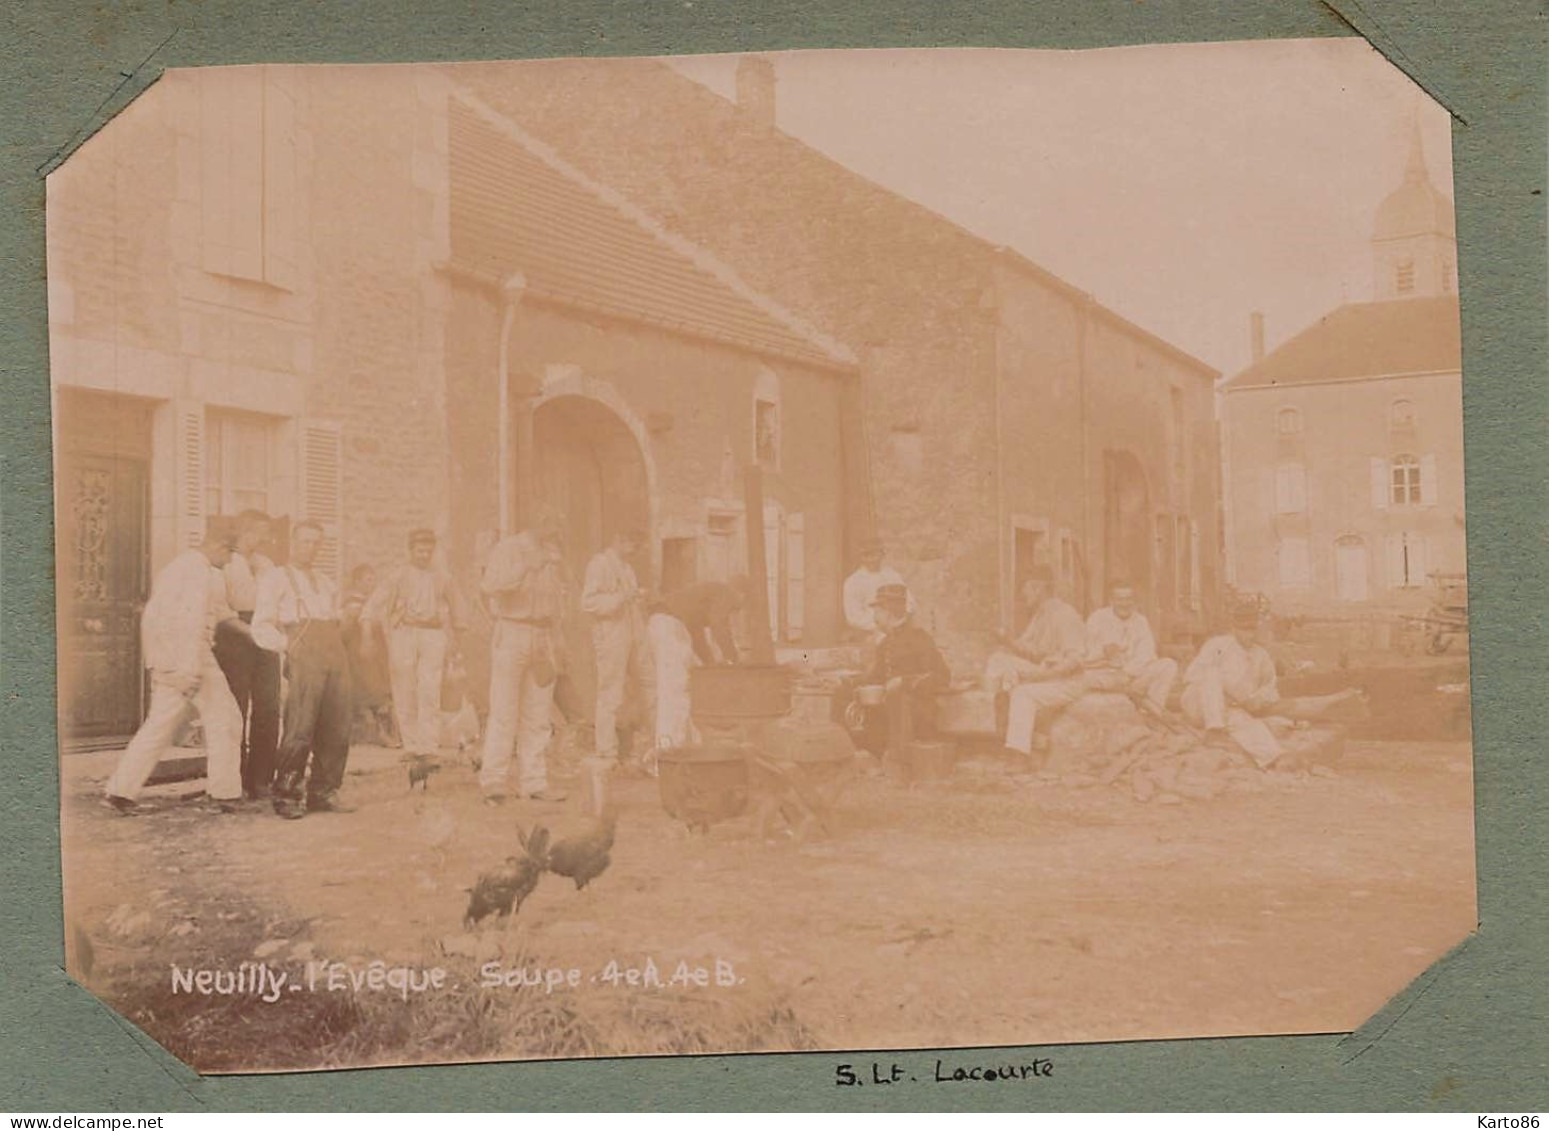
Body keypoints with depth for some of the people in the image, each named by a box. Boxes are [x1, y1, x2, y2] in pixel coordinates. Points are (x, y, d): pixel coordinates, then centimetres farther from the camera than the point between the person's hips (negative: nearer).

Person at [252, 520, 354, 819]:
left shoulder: (326, 583, 28)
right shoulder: (277, 578, 10)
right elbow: (262, 627, 2)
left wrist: (338, 644, 13)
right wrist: (287, 646, -9)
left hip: (335, 655, 6)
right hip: (303, 656, -6)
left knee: (337, 727, 0)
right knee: (300, 728, -14)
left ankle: (323, 791, 10)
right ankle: (286, 795, -6)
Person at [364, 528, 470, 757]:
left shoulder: (442, 577, 14)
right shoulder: (399, 575, 6)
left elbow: (457, 608, 27)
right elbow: (375, 603, -1)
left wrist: (459, 633, 23)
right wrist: (367, 635, -12)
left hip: (433, 636, 1)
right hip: (404, 634, -1)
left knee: (430, 693, -12)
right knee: (405, 696, 0)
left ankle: (428, 749, -15)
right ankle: (411, 746, 11)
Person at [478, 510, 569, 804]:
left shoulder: (555, 553, 15)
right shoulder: (506, 548, -3)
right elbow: (489, 586, -19)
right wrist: (525, 568, -25)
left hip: (545, 635, 6)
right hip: (512, 633, -6)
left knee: (538, 716, 5)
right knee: (503, 712, -8)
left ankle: (533, 783, 8)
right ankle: (492, 783, -5)